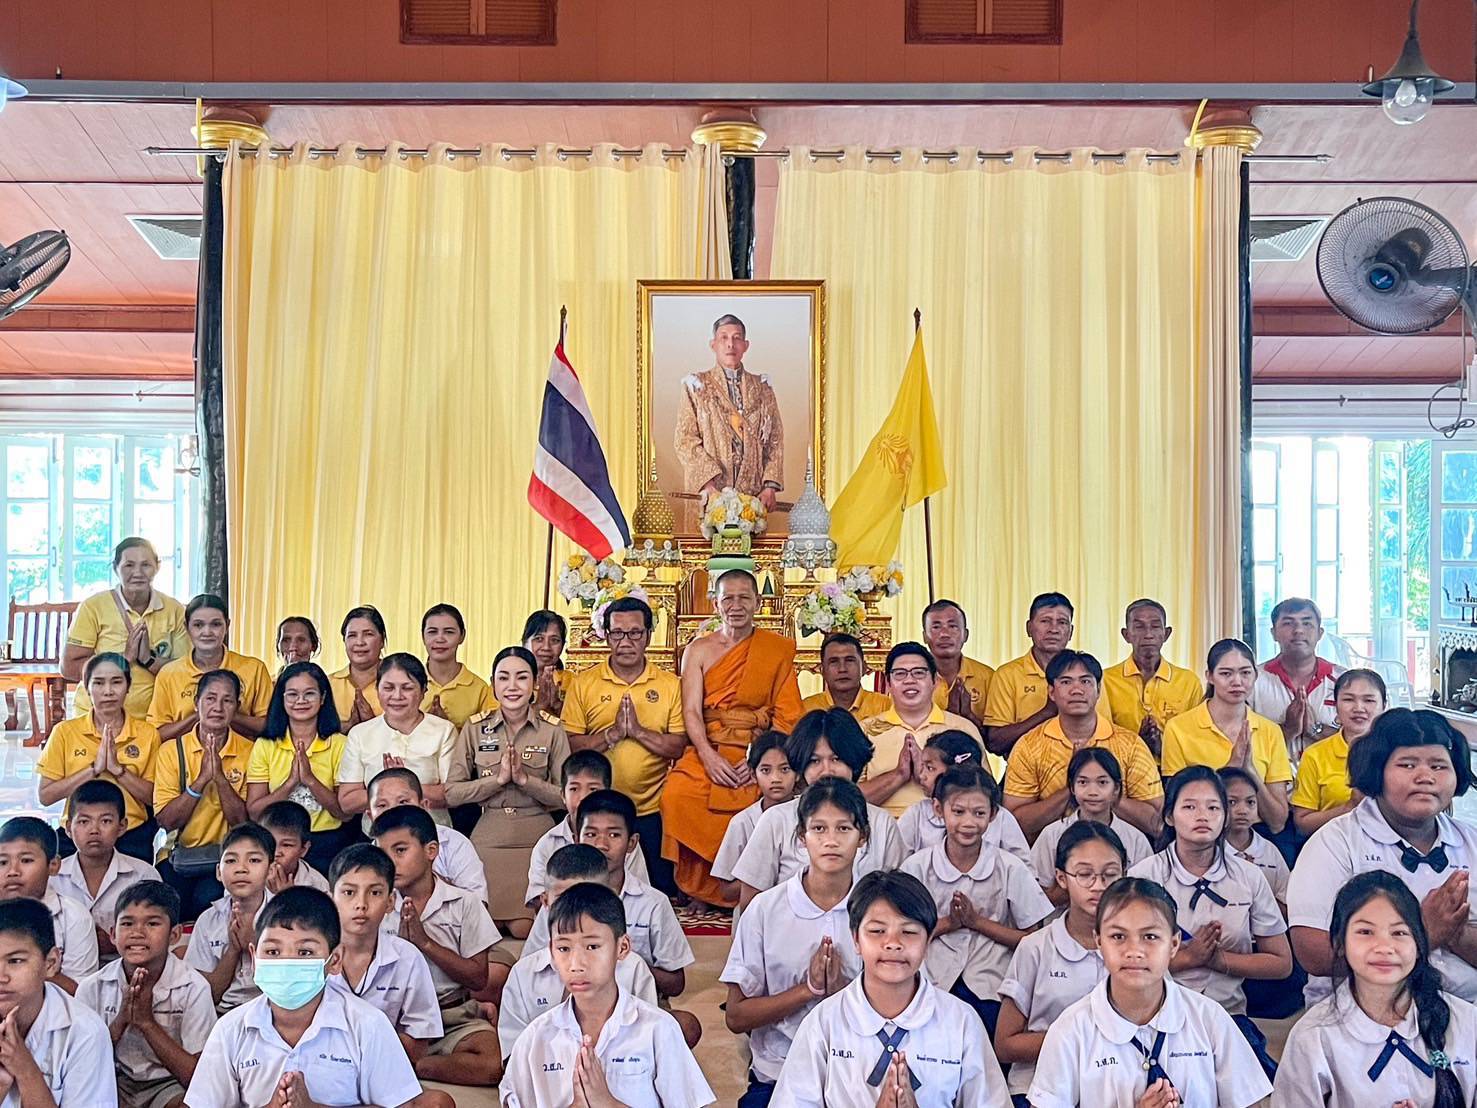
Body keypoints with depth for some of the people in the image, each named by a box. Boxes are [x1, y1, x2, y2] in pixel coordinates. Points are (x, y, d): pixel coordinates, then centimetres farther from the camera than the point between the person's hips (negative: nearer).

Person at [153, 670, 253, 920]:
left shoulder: (248, 753, 0)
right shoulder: (172, 750, 2)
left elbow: (244, 822, -7)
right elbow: (166, 821, -6)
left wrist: (220, 777, -19)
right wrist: (201, 780, -19)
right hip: (180, 853, 1)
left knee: (208, 897, -30)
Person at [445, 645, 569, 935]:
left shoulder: (552, 730, -3)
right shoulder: (474, 728, 0)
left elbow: (566, 796, -5)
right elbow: (451, 793, -4)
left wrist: (525, 779, -18)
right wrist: (499, 778, -15)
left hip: (536, 838, -1)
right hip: (489, 837, 1)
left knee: (524, 929, -5)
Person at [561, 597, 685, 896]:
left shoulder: (671, 685, 3)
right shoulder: (583, 683, 3)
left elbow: (680, 747, -4)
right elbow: (569, 745, -4)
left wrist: (638, 730, -16)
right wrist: (613, 733, -16)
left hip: (653, 812, 0)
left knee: (663, 892, 6)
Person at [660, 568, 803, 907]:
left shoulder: (778, 649, 11)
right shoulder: (699, 650, 14)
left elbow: (787, 715, 4)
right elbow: (691, 710, 3)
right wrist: (709, 757, -15)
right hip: (707, 750, 1)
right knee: (677, 796, -28)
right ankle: (700, 892, -11)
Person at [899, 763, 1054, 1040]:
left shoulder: (1011, 869, -2)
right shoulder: (918, 866, -1)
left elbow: (1031, 940, 0)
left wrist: (977, 921, -10)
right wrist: (948, 923, -11)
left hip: (991, 991, 0)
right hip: (933, 985, 0)